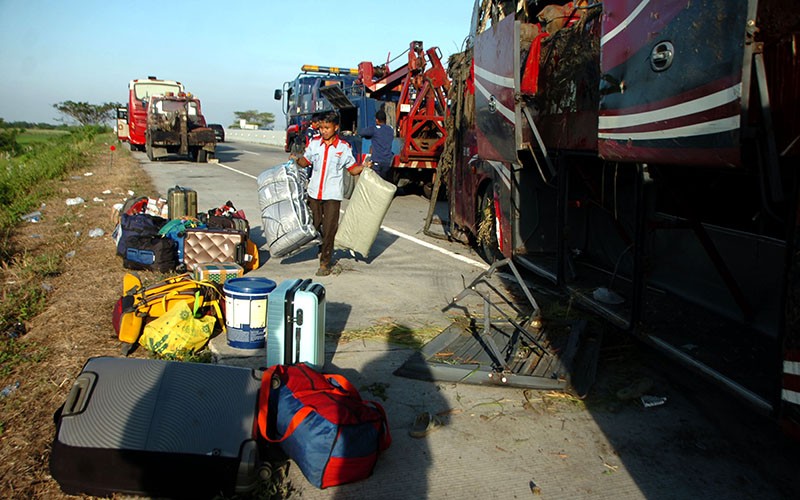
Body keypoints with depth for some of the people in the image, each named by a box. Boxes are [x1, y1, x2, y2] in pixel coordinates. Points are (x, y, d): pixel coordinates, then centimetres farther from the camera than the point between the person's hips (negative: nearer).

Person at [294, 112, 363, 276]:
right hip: (314, 193, 3)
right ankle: (319, 247, 40)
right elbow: (305, 162, 15)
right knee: (314, 225, 13)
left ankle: (325, 263, 7)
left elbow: (352, 169, 3)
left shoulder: (344, 147, -3)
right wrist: (296, 160, -5)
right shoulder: (314, 143, 4)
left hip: (332, 196, -3)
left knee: (329, 229, -2)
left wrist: (363, 167, -15)